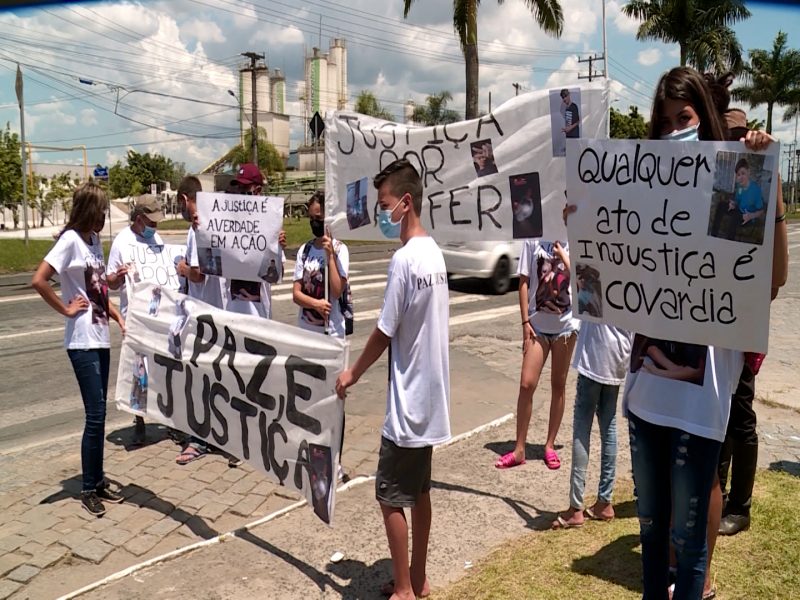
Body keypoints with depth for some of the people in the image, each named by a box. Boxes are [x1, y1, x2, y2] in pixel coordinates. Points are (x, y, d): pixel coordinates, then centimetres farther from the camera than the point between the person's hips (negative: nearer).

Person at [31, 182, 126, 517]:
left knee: (98, 414, 13)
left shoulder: (95, 241, 12)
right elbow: (38, 281, -21)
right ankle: (87, 489, 10)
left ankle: (98, 481, 24)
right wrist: (66, 310, -13)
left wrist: (120, 318, 8)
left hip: (101, 338, 8)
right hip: (83, 341, -8)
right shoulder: (70, 240, -12)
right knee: (95, 415, -4)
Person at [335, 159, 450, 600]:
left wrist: (353, 374, 0)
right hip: (429, 396, 9)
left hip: (408, 399, -9)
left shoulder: (404, 259, -20)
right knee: (419, 491, 18)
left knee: (391, 496, 5)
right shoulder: (435, 253, 6)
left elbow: (385, 332, -15)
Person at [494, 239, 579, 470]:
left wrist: (563, 255, -14)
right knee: (526, 384, -3)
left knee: (558, 385, 10)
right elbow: (524, 283, -1)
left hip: (566, 324, 0)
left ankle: (550, 446, 23)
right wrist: (525, 322, -5)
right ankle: (519, 449, 9)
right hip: (537, 324, 0)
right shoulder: (533, 241, -2)